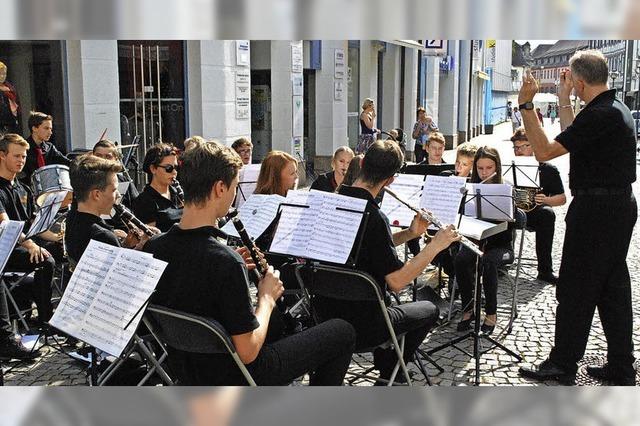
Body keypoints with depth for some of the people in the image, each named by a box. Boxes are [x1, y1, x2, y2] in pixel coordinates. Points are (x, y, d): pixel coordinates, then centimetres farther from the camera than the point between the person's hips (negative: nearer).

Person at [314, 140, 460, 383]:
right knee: (429, 310, 19)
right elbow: (397, 282, -25)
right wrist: (435, 246, -17)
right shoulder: (372, 217, -25)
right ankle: (389, 375, 27)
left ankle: (383, 363, 44)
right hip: (359, 327, -7)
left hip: (324, 314, 7)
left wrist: (410, 234, 3)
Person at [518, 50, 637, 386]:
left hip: (596, 210, -10)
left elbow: (544, 151, -21)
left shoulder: (600, 115, -19)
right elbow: (570, 139, 23)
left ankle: (563, 365, 11)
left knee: (575, 290, 0)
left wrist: (526, 105, -15)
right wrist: (563, 101, 24)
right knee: (613, 289, 14)